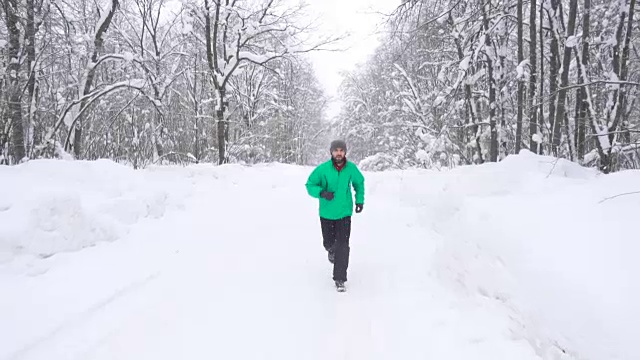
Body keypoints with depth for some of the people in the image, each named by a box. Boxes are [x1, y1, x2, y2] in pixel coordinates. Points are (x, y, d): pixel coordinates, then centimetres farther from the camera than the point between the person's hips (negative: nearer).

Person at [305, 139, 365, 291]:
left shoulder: (351, 168, -8)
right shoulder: (322, 169, -15)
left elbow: (359, 182, 12)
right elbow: (310, 185, -9)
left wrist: (360, 200, 9)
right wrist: (321, 192, -28)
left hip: (344, 212, 0)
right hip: (327, 213, 0)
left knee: (343, 246, -7)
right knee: (328, 242, 17)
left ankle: (340, 279, 3)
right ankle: (331, 250, 55)